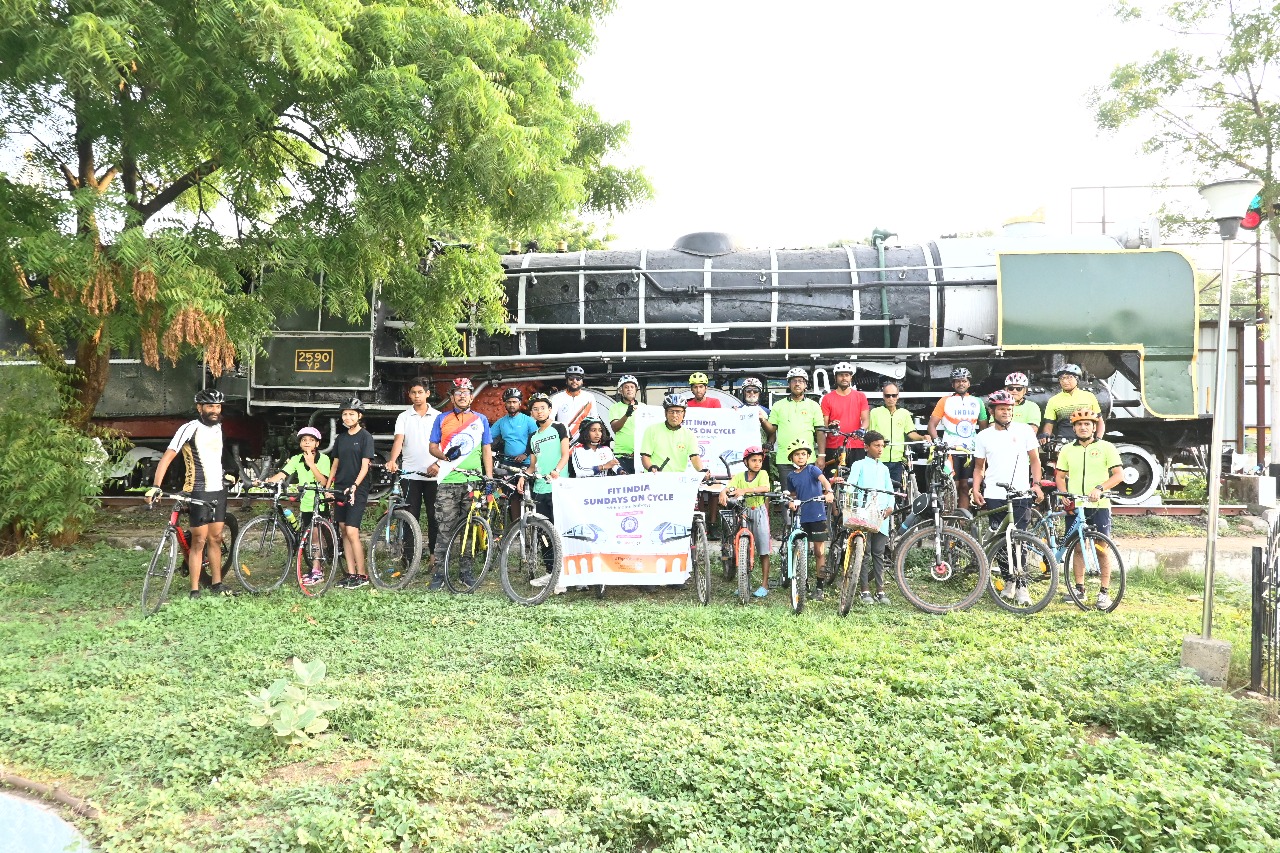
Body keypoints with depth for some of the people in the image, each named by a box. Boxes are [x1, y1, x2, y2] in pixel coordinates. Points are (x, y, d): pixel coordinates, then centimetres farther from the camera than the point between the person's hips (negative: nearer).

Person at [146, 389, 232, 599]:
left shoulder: (218, 427, 10)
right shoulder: (190, 429, -13)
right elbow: (167, 457, -19)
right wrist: (156, 486, -28)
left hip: (218, 490, 7)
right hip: (198, 492, -7)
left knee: (215, 539, 12)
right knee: (199, 542, -3)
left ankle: (217, 586, 20)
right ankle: (194, 592, 3)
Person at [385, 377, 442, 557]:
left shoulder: (437, 416, 5)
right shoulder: (404, 417, 6)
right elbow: (398, 440, -8)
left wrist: (438, 464, -14)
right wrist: (392, 460, -26)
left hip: (433, 474, 0)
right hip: (410, 474, 0)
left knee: (434, 515, 4)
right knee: (411, 516, 3)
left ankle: (434, 551, 13)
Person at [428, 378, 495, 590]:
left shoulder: (480, 420, 12)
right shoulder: (442, 419, 10)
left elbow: (487, 451, 11)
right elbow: (432, 447, 11)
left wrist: (489, 478, 3)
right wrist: (445, 455, -11)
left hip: (473, 481, 1)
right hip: (448, 481, -1)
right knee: (445, 529, -4)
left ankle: (466, 571, 14)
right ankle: (439, 573, 1)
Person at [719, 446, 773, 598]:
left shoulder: (763, 474, -1)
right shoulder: (740, 476, 5)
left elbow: (765, 488, -21)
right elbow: (730, 487, -10)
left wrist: (745, 490, -34)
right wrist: (724, 493, -34)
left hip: (759, 513, -2)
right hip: (743, 513, 2)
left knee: (763, 551, -2)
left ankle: (764, 585, 4)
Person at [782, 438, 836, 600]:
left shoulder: (812, 469, -3)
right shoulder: (791, 476, 9)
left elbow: (824, 480, -21)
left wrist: (829, 492, -40)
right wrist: (792, 502, -1)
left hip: (817, 515, -4)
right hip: (801, 517, 4)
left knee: (819, 552, 0)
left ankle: (820, 586, 7)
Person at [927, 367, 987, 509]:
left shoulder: (977, 402, 11)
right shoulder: (945, 401, 2)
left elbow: (983, 427, 17)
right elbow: (932, 424, -1)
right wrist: (937, 443, -15)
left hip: (970, 451, 3)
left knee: (965, 487, 5)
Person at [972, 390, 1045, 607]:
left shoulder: (1024, 430, 3)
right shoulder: (983, 437, 8)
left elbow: (1034, 460, 7)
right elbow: (979, 467, 13)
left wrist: (1036, 484, -5)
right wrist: (976, 489, -1)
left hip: (1020, 495, -2)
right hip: (993, 496, 2)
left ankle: (1021, 585, -1)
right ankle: (1010, 581, 19)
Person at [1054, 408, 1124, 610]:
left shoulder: (1106, 448, -1)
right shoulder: (1067, 450, 9)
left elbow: (1119, 474, -6)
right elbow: (1060, 476, 14)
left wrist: (1100, 488, -20)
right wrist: (1064, 494, -4)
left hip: (1099, 506, -3)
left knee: (1102, 549, -2)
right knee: (1077, 547, 9)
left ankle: (1104, 591, 5)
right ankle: (1079, 587, 18)